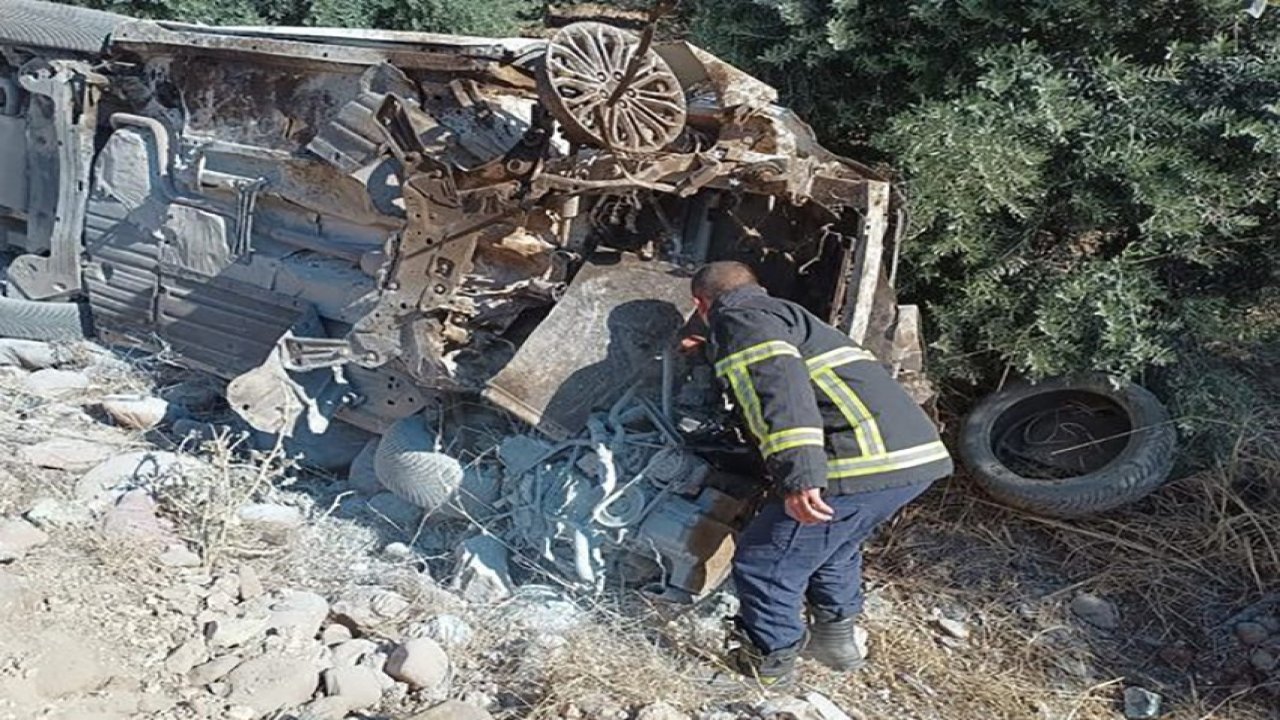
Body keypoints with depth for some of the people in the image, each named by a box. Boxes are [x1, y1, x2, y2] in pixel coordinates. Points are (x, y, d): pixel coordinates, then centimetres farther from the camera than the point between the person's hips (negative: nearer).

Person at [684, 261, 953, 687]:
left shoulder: (739, 319, 1)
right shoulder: (779, 311, 30)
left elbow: (779, 385, -20)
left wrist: (798, 474, -28)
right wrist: (714, 352, 69)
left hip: (864, 461, -10)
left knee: (764, 563, 7)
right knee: (834, 546, 33)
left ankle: (770, 664, 23)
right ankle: (836, 638, 44)